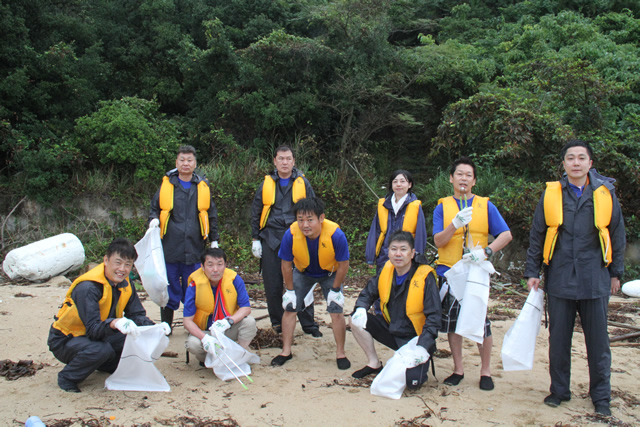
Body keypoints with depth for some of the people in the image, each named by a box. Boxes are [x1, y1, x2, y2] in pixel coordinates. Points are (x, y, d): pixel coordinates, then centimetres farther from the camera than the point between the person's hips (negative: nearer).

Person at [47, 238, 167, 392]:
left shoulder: (125, 285, -4)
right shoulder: (88, 287, -27)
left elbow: (137, 315, -2)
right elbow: (92, 329, -34)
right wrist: (115, 323, -55)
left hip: (97, 335, 7)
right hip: (65, 340, -7)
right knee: (101, 349, -37)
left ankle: (109, 366, 13)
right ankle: (66, 378, -10)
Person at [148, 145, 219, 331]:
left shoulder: (203, 186, 9)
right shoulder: (167, 184, 6)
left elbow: (211, 215, 14)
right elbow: (155, 208, 15)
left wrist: (214, 240, 11)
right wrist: (154, 219, -7)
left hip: (194, 247, 1)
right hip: (170, 246, -1)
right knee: (169, 286, 4)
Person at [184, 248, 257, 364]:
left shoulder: (234, 279, -13)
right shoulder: (195, 285, -17)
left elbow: (246, 307, -13)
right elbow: (187, 320, -18)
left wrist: (228, 321, -33)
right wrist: (205, 338, -35)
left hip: (229, 329, 2)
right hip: (204, 331, -1)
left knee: (249, 322, -26)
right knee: (193, 343, -33)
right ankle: (206, 358, 3)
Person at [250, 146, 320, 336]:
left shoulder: (303, 183, 6)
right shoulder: (266, 184, 7)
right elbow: (255, 213, 12)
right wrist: (255, 239, 6)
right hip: (271, 239, 1)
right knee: (273, 285, 6)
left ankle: (308, 324, 11)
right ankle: (277, 323, 21)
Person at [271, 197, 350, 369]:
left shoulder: (336, 234, -37)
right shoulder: (291, 235, -33)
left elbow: (343, 265, -21)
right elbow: (286, 265, -15)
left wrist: (335, 290, -12)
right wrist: (290, 290, -8)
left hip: (329, 274, -2)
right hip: (302, 273, 2)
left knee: (336, 312, -8)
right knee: (289, 308, -1)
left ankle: (340, 353, 12)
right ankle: (286, 351, 16)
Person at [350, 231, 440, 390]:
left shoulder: (425, 277, -20)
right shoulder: (386, 271, -5)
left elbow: (433, 316, -20)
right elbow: (368, 293, 9)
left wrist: (423, 346, -31)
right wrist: (361, 308, -15)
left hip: (415, 337, -5)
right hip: (390, 330, 5)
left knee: (412, 381, -24)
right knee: (357, 320, -10)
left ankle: (420, 365, 14)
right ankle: (374, 364, 7)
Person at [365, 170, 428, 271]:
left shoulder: (415, 206, 0)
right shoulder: (382, 205, 8)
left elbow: (420, 235, 2)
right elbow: (374, 232, 10)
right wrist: (370, 257, 7)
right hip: (384, 259, 2)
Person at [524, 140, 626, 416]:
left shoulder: (605, 193, 3)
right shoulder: (550, 195, 2)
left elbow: (617, 235, 10)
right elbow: (536, 236, 6)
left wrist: (615, 272, 9)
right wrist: (532, 272, 3)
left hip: (595, 281, 0)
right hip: (559, 280, 0)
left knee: (598, 341, 6)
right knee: (558, 340, 8)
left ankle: (601, 397, 20)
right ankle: (559, 390, 24)